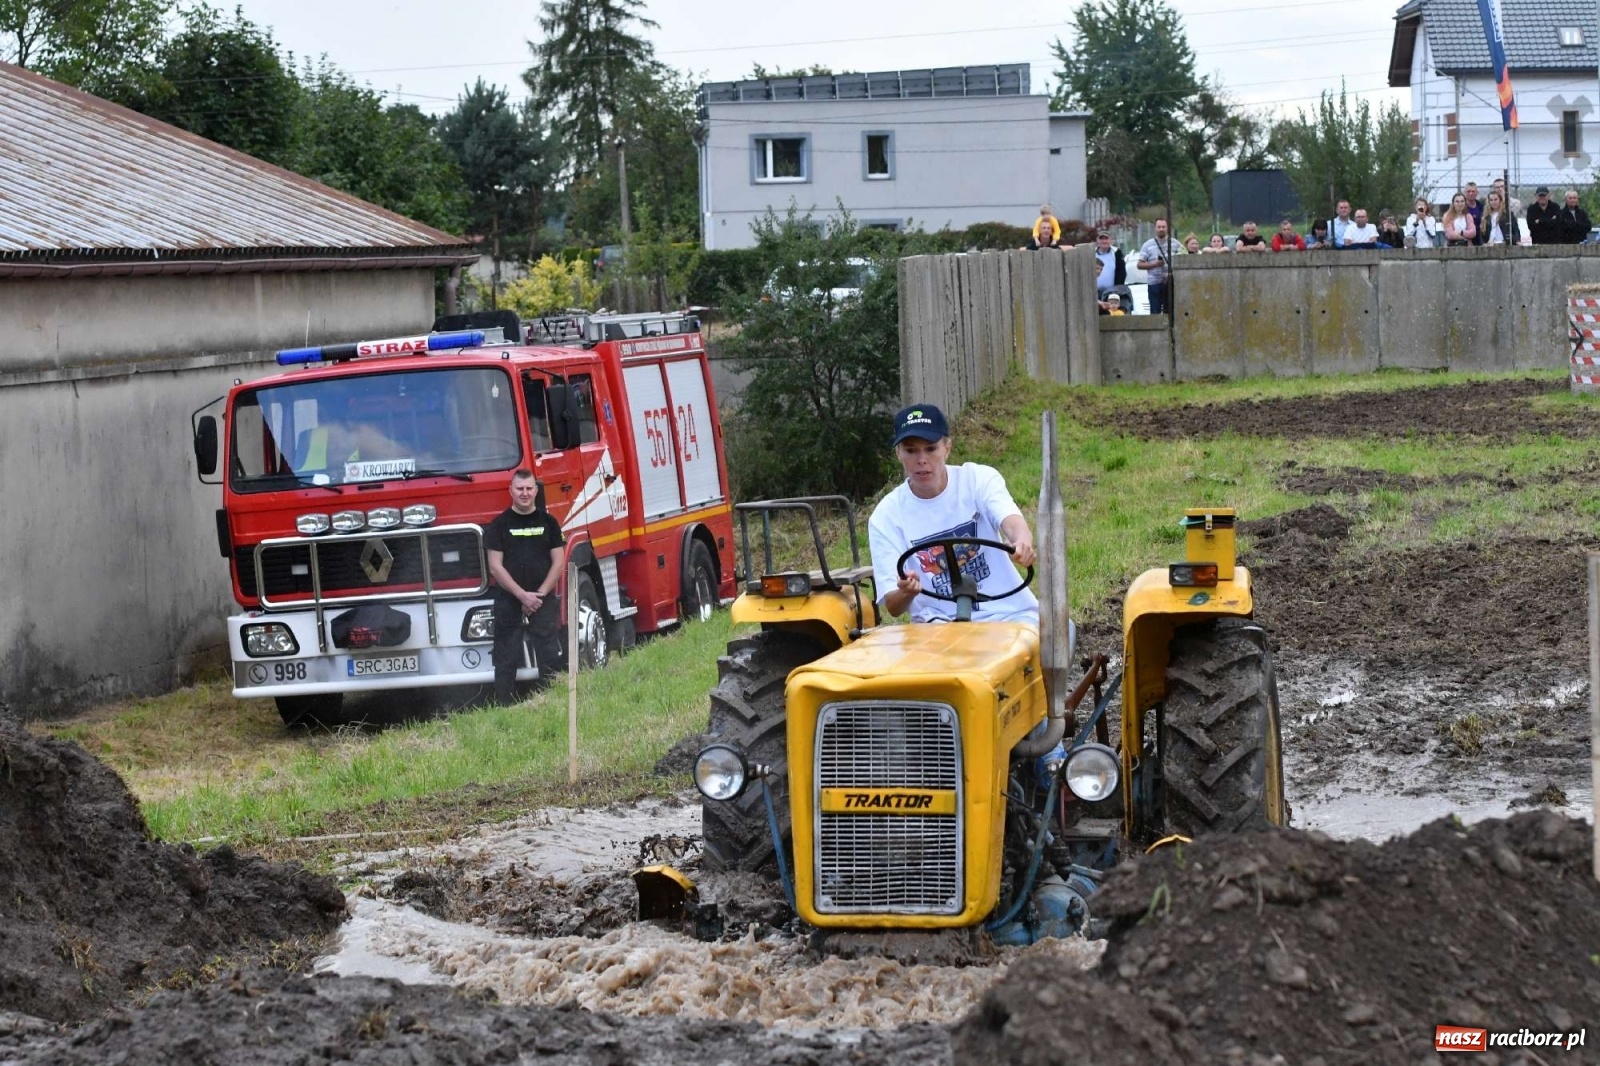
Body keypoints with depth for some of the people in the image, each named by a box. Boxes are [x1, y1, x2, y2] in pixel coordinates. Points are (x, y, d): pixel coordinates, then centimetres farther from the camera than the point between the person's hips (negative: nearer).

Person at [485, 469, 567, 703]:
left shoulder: (548, 523, 9)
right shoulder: (500, 524, 3)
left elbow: (558, 563, 6)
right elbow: (495, 567, -3)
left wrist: (540, 594, -7)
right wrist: (522, 595, -11)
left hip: (543, 602, 1)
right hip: (508, 601, -1)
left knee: (550, 658, -4)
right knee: (506, 660, -1)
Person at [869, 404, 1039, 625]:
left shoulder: (979, 479, 0)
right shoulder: (886, 516, 0)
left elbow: (1010, 519, -22)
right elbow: (892, 607, -6)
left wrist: (1023, 542, -47)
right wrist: (906, 592, -31)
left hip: (1006, 614, 0)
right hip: (939, 626, 0)